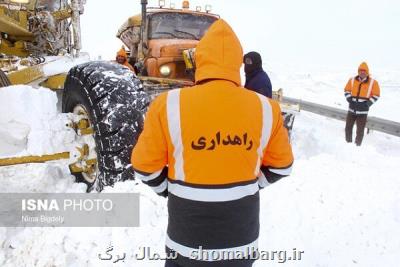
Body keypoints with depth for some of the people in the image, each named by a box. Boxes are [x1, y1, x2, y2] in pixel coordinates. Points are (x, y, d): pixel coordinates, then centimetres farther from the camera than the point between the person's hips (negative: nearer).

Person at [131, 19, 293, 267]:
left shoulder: (169, 105, -17)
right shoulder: (266, 108, -9)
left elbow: (145, 166, -7)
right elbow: (281, 166, 3)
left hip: (188, 239, -1)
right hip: (244, 236, 2)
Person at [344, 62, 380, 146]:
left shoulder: (373, 82, -6)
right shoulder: (352, 80, 0)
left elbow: (376, 95, 0)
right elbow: (347, 91, 12)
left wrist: (367, 104, -11)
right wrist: (350, 99, -3)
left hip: (363, 111, -3)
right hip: (352, 109, 3)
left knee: (360, 130, 2)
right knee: (348, 127, 11)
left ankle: (357, 146, 17)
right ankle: (348, 144, 29)